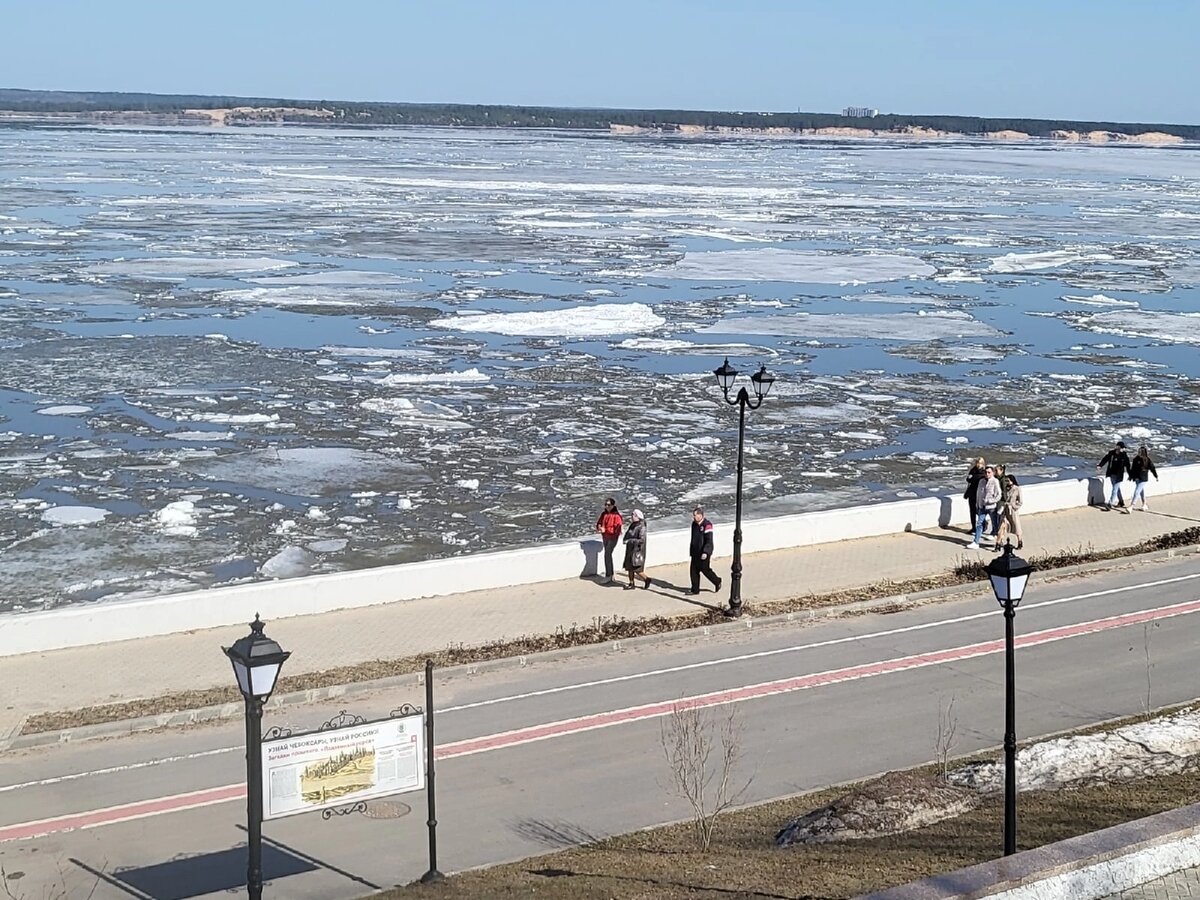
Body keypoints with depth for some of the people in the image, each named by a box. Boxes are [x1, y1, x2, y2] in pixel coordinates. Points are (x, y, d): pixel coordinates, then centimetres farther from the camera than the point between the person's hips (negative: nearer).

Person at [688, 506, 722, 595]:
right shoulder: (694, 524, 8)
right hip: (695, 552, 8)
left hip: (704, 552, -8)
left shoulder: (707, 525, -18)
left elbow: (709, 541, -21)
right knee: (694, 570, 6)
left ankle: (717, 582, 24)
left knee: (705, 570, 0)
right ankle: (695, 590, 14)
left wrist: (705, 552, -27)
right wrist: (691, 551, 20)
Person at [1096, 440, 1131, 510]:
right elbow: (1105, 459, -6)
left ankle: (1110, 504, -11)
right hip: (1112, 474, 4)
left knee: (1115, 489, -9)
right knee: (1117, 488, 18)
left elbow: (1127, 465, -1)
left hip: (1119, 475, -4)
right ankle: (1121, 501, 36)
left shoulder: (1124, 455, -7)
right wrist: (1099, 466, -23)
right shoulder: (1111, 453, -2)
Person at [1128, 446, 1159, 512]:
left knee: (1137, 492, -13)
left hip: (1143, 479, -5)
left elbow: (1152, 469, 1)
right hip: (1136, 478, 5)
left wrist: (1156, 477, 9)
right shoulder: (1136, 459, 3)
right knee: (1141, 492, 18)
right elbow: (1133, 469, 13)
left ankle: (1131, 507, -18)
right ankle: (1144, 505, 34)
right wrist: (1130, 476, 17)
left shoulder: (1148, 460, -7)